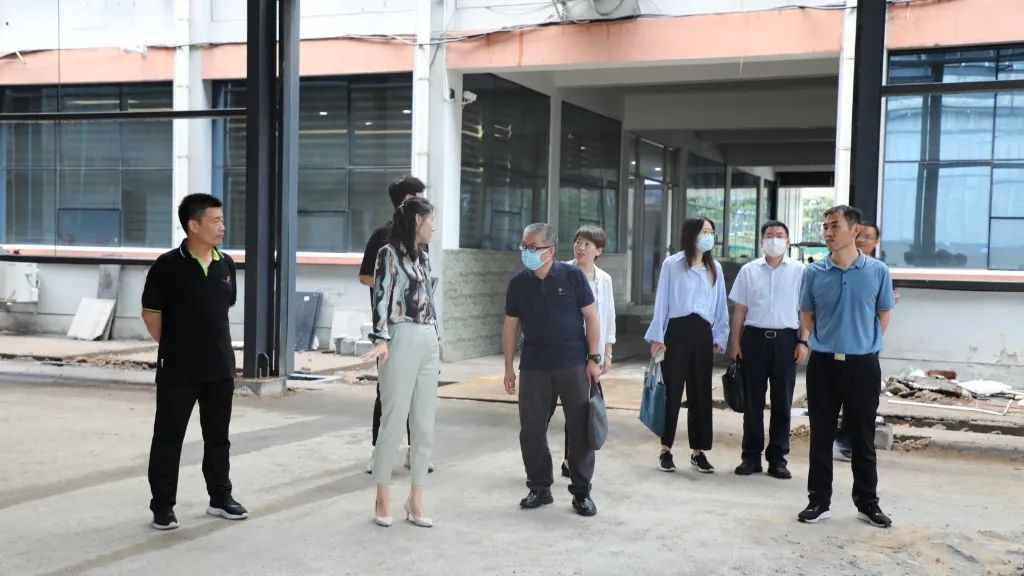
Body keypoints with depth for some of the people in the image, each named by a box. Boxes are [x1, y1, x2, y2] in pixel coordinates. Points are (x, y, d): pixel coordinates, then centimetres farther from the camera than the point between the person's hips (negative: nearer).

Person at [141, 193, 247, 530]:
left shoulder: (225, 264, 3)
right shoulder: (168, 266, -12)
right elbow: (151, 314, -6)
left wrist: (213, 345, 12)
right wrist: (174, 347, 1)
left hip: (220, 367, 5)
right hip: (178, 370, -5)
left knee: (217, 436, 15)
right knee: (168, 438, 5)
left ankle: (220, 498, 28)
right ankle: (162, 506, 15)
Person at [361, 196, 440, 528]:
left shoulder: (423, 257, 18)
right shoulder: (389, 254, -4)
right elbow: (381, 299, -11)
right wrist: (381, 340, -21)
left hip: (429, 342, 7)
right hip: (402, 340, -7)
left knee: (425, 426, 5)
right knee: (394, 422, -5)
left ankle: (415, 501, 11)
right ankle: (383, 498, 9)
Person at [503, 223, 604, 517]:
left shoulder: (573, 276, -4)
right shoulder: (518, 283, 4)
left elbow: (591, 317, -1)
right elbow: (511, 327, 10)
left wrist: (594, 357, -7)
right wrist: (509, 367, 8)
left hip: (573, 365, -2)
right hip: (533, 368, 3)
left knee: (580, 429, 1)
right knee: (531, 431, 5)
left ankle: (581, 492, 12)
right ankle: (539, 488, 20)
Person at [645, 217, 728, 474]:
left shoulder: (715, 268, 12)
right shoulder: (672, 264, 1)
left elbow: (720, 306, 13)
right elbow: (662, 302, 0)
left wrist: (718, 337, 6)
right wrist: (657, 337, -3)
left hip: (702, 333, 4)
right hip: (677, 330, -3)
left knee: (701, 393, 6)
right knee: (672, 390, 0)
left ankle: (698, 451, 13)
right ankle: (666, 450, 9)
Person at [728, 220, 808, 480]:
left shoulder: (799, 271, 3)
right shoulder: (749, 270, 6)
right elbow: (740, 309, 9)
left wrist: (803, 342, -4)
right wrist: (734, 342, 4)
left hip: (785, 339, -1)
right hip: (754, 337, 1)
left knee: (782, 402, 5)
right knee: (753, 401, 5)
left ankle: (778, 458, 13)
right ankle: (751, 456, 13)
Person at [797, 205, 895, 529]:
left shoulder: (877, 271, -3)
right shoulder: (814, 272, 0)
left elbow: (884, 316, 8)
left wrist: (865, 344, 8)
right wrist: (826, 342, 8)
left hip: (863, 365, -1)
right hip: (823, 364, 1)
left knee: (863, 438, 8)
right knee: (821, 436, 7)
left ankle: (867, 503, 20)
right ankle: (819, 501, 17)